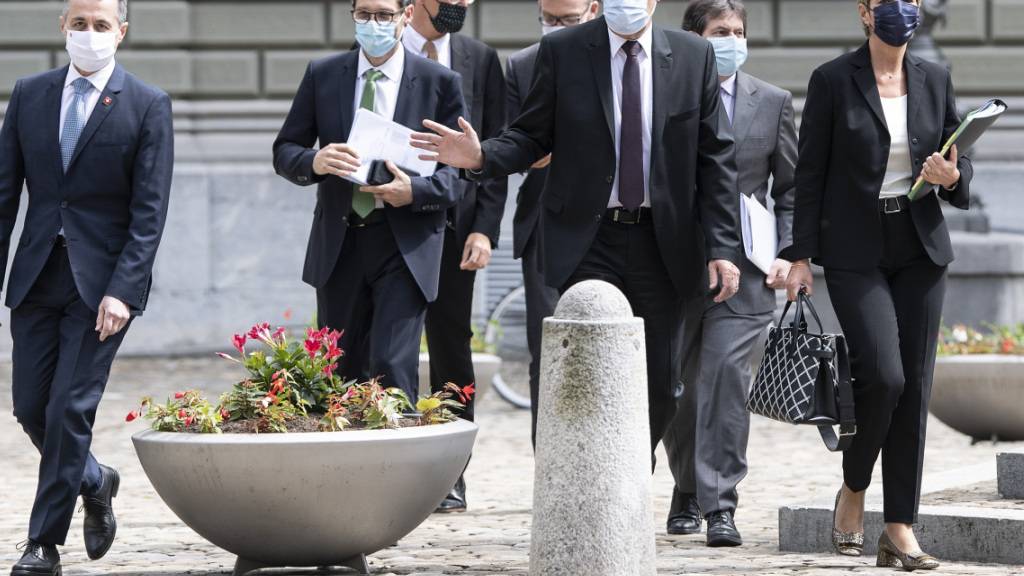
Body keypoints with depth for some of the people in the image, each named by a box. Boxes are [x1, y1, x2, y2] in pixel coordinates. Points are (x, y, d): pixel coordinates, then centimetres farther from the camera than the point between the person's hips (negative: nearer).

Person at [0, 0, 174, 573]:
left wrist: (124, 291, -16)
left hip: (101, 279, -4)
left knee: (70, 410, -7)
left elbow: (150, 211, -7)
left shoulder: (148, 106, -4)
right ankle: (95, 482, 34)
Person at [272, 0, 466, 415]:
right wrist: (315, 161, -17)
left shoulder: (440, 83, 0)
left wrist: (414, 191, -21)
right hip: (339, 242, 3)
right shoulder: (322, 76, 7)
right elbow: (284, 152, 7)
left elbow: (459, 172, -1)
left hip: (405, 244, -3)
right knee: (339, 373, 9)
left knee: (392, 368, -14)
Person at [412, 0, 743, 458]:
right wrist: (481, 157, -19)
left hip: (662, 245, 2)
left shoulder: (694, 56, 3)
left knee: (659, 390, 6)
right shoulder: (562, 51, -1)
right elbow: (532, 137, 3)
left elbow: (716, 159, 3)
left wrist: (723, 248, -4)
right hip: (588, 243, -2)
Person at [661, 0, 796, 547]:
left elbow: (790, 190, 12)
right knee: (676, 385, 8)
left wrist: (787, 254, -1)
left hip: (742, 266, 0)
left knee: (726, 372, -15)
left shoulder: (772, 102, 9)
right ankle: (687, 492, 30)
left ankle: (720, 506, -15)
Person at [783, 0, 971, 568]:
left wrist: (952, 177, -10)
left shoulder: (934, 80, 8)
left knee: (915, 383, 1)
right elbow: (810, 174, -1)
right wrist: (801, 255, -5)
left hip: (920, 251, 4)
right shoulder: (832, 81, -2)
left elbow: (959, 165, 13)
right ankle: (853, 491, 9)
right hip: (855, 252, -4)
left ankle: (900, 530, 5)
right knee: (883, 374, -17)